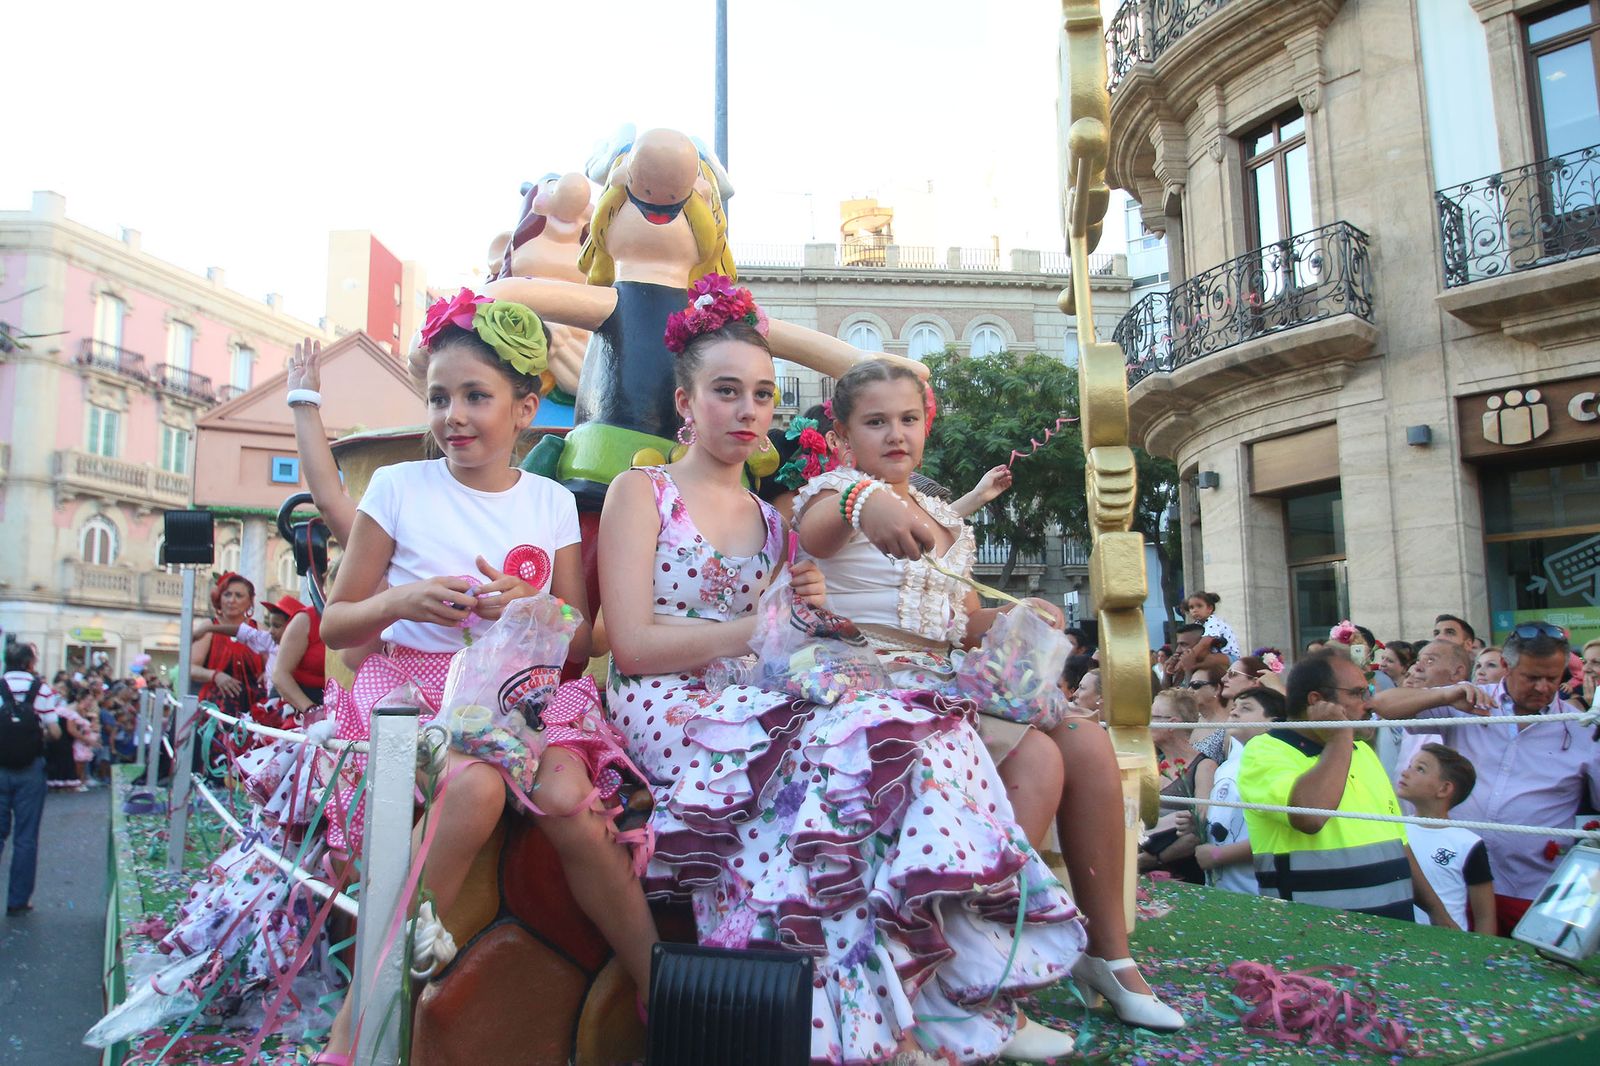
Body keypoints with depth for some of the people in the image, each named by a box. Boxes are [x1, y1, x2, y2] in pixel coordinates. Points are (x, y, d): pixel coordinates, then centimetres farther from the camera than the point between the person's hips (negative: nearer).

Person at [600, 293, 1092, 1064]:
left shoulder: (771, 522, 20)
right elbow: (632, 646, -8)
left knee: (914, 729, -23)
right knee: (871, 736, -29)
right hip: (667, 711, -5)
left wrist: (806, 607, -2)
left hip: (749, 706, 6)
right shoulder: (641, 492, 4)